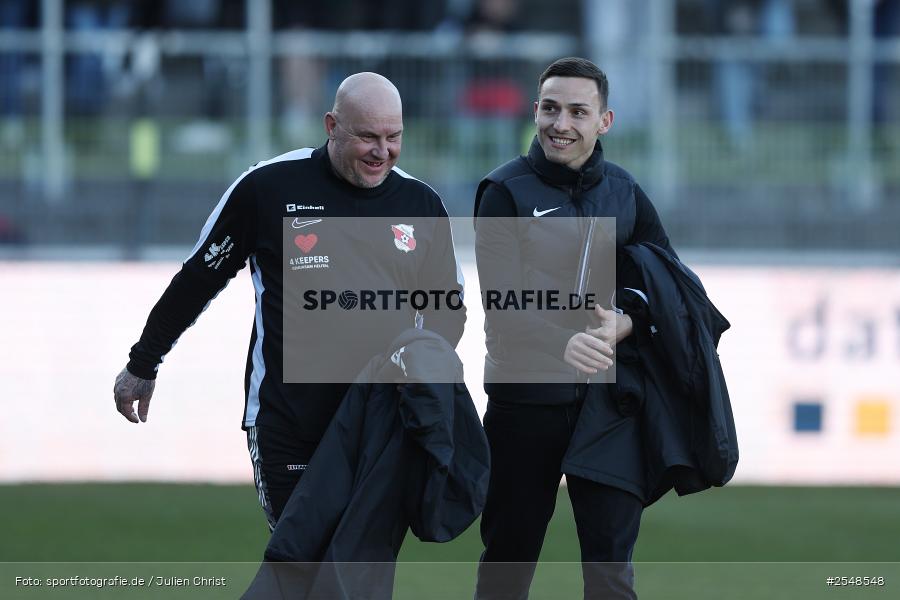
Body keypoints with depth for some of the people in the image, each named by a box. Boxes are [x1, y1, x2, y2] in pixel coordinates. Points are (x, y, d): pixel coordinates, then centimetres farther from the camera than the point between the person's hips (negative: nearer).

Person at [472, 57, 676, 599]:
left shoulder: (623, 192, 8)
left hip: (608, 400, 2)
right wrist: (563, 345, -34)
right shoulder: (506, 192, -4)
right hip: (526, 396, -2)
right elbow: (502, 303, -15)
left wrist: (622, 324, -14)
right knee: (510, 553, 7)